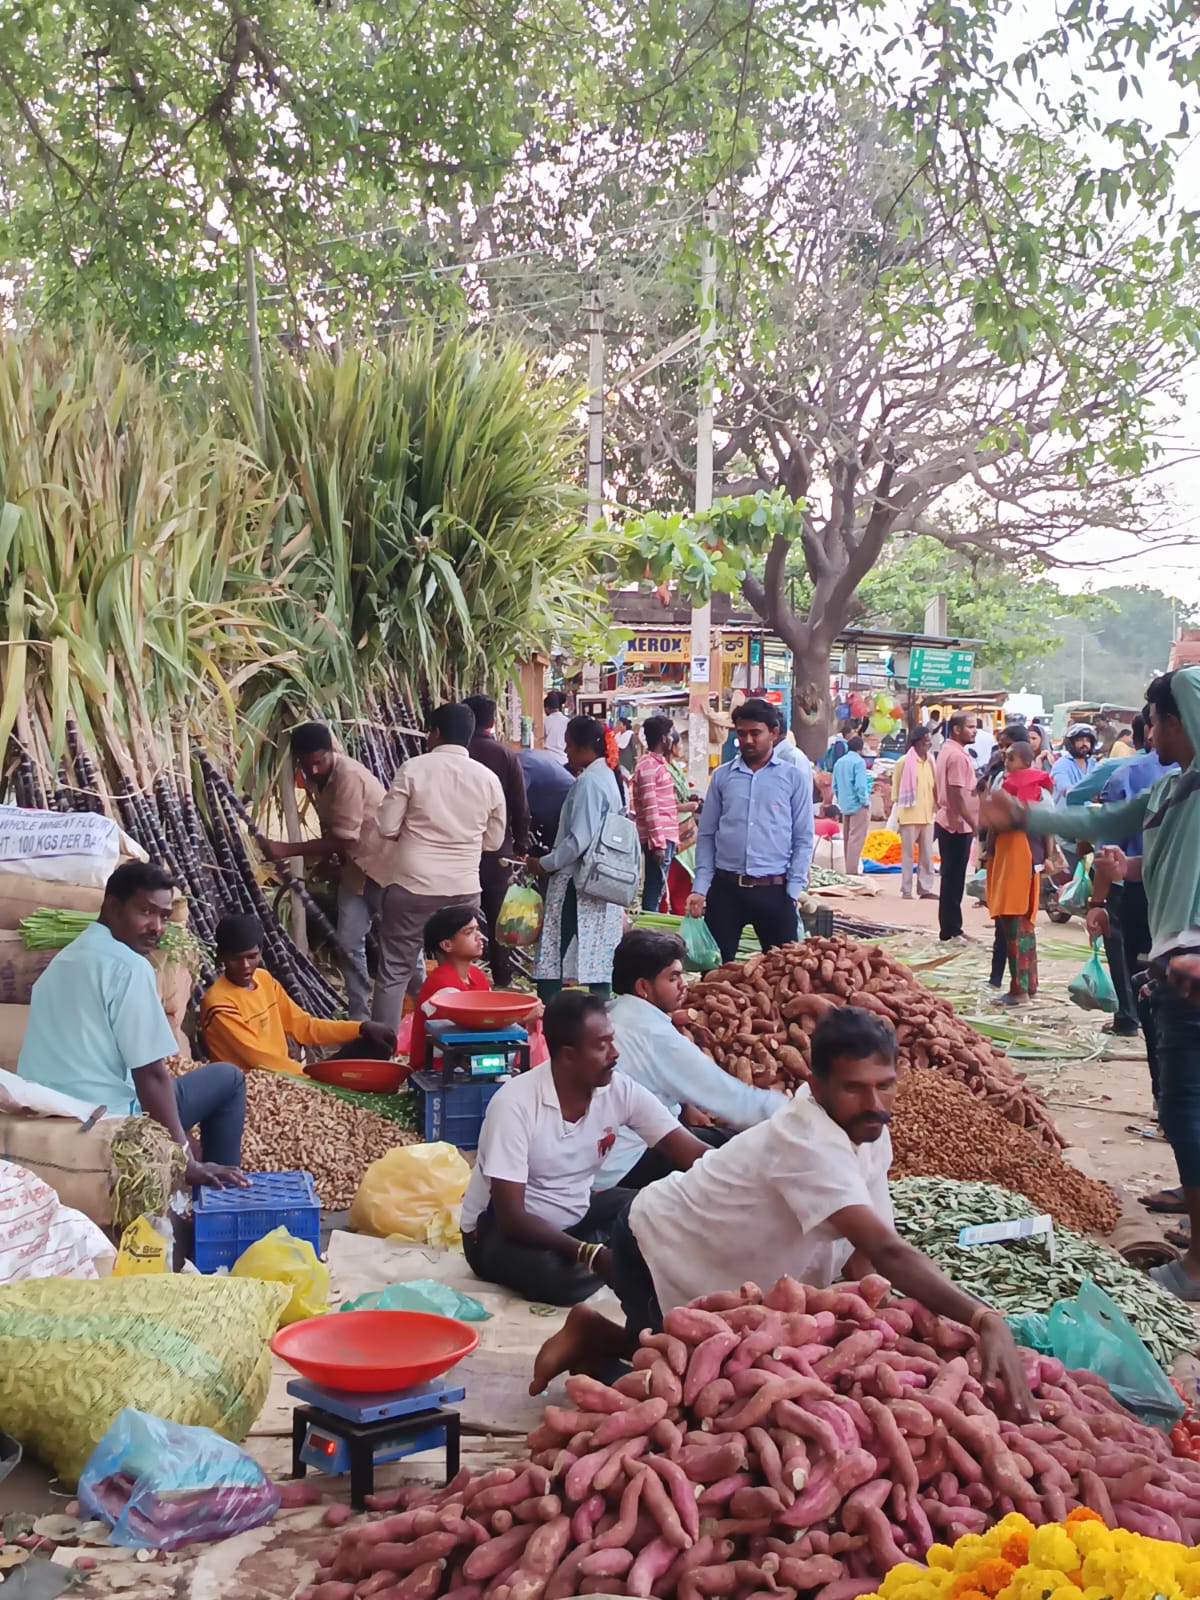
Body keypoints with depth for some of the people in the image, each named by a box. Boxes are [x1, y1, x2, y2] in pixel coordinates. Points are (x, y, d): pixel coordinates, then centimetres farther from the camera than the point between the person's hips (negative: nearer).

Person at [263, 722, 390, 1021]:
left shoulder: (348, 776, -27)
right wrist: (323, 859, 2)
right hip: (354, 864, 8)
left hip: (384, 862, -8)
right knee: (349, 941, 3)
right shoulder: (314, 776, 1)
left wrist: (289, 849, -28)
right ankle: (359, 1017, 13)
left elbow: (344, 839, -28)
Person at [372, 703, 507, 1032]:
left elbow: (387, 827, -5)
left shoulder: (413, 768, -6)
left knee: (394, 970, 4)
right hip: (463, 888, 3)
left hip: (411, 885, -3)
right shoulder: (488, 778, 3)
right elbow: (494, 840, 10)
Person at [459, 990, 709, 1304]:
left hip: (575, 1216, 5)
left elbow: (694, 1154, -14)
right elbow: (511, 1217, -29)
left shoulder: (620, 1090, -12)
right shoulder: (515, 1103, -27)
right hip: (500, 1228, -5)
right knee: (561, 1278, -35)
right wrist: (591, 1254, -39)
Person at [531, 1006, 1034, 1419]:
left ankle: (604, 1341, 26)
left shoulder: (871, 1134, -10)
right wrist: (986, 1320, -57)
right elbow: (886, 1252, -48)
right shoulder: (808, 1145, -38)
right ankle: (601, 1340, 17)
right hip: (658, 1249, -8)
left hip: (724, 1270, 8)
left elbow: (861, 1249, -8)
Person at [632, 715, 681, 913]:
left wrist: (673, 837, 21)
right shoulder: (647, 766, -13)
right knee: (654, 889, -5)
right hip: (658, 838, -10)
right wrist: (658, 842, -21)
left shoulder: (659, 763, 18)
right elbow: (650, 807, -18)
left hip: (666, 836, 10)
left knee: (655, 888, 13)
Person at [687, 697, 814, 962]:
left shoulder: (795, 777, 2)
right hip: (725, 888, 2)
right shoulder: (722, 776, 7)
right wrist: (700, 887, 0)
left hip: (773, 890, -1)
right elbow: (707, 835, 8)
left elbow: (803, 840, 1)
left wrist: (793, 891, -6)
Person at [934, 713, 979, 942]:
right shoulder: (958, 756, -17)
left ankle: (951, 929, 18)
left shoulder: (946, 751, 14)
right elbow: (956, 794, -22)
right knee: (954, 879, -5)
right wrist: (974, 824, -21)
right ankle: (950, 931, 0)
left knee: (952, 879, 13)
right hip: (958, 826, -10)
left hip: (946, 822, 10)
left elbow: (937, 788, 21)